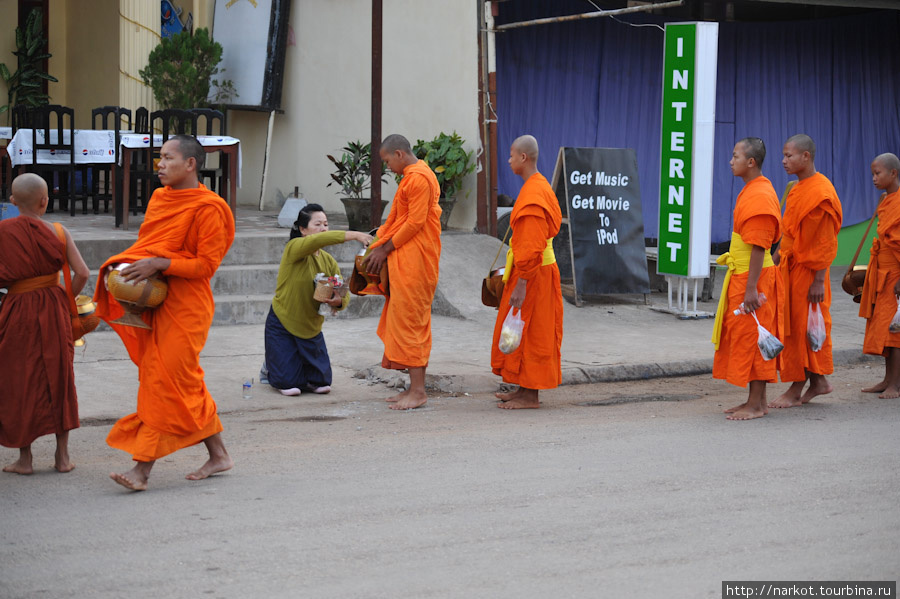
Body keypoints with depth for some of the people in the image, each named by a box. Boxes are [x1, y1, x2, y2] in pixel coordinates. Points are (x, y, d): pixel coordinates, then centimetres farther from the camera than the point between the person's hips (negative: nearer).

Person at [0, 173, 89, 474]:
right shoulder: (58, 233, -5)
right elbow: (82, 273, -10)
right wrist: (68, 299, 6)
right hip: (53, 312, 1)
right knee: (57, 380, 12)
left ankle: (25, 458, 11)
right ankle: (62, 455, 13)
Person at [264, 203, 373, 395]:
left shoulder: (329, 261, 1)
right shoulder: (294, 248, -17)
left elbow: (344, 294, -4)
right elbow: (318, 241, -39)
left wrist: (339, 301, -28)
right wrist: (352, 235, -45)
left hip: (311, 328, 6)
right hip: (282, 326, -6)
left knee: (321, 381, 4)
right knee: (290, 384, -8)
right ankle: (270, 369, 24)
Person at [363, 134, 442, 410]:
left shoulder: (418, 178, -15)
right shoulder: (416, 175, 18)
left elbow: (415, 222, -19)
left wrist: (386, 248, -12)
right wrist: (383, 237, 11)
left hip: (413, 262, -11)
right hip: (407, 260, 11)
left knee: (409, 322, -9)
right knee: (414, 322, 12)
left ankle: (418, 391, -8)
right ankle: (415, 387, 16)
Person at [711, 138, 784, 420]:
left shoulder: (760, 196, -19)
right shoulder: (750, 191, 13)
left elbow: (759, 247, -22)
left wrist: (751, 288, -24)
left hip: (753, 278, -10)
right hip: (740, 275, 10)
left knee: (751, 339, -5)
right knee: (742, 337, 13)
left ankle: (757, 405, 1)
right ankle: (755, 400, 20)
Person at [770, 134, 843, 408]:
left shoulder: (821, 193, -17)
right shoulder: (798, 189, 12)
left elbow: (825, 242, -18)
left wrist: (818, 281, -19)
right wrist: (776, 259, 17)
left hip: (807, 270, -9)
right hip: (790, 265, 9)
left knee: (801, 328, -2)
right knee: (793, 327, 12)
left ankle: (796, 390, 6)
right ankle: (818, 381, 22)